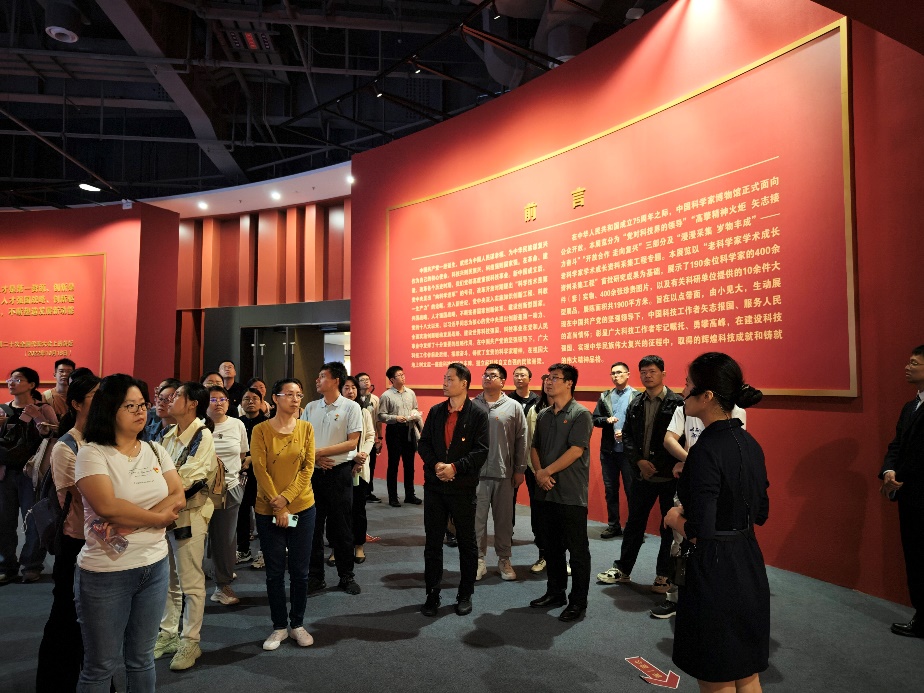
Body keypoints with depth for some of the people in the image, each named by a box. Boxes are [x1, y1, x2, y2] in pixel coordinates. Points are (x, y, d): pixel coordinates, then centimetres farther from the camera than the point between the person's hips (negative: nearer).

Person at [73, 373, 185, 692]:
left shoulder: (155, 451, 6)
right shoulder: (92, 453, -10)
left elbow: (178, 497, -2)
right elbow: (107, 505, -23)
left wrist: (131, 523, -16)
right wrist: (159, 517, -12)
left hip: (155, 565, 5)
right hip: (106, 573, -5)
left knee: (142, 659, 18)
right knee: (100, 667, 10)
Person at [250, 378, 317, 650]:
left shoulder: (306, 428, 0)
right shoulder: (261, 430, -6)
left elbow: (308, 467, -4)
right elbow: (260, 470, -9)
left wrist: (286, 498, -13)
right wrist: (277, 506, -12)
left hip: (302, 507, 2)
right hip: (268, 510, -1)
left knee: (299, 571, 9)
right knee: (275, 572, 8)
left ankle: (297, 624, 26)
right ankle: (279, 627, 25)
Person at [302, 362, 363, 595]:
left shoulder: (351, 407, -5)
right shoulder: (310, 408, 8)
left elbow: (352, 443, -10)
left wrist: (320, 451, -15)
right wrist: (314, 458, -10)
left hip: (340, 472, -4)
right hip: (313, 472, 4)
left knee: (342, 528, 6)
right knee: (313, 526, 8)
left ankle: (346, 576, 20)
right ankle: (315, 577, 21)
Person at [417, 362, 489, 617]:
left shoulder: (477, 414, -6)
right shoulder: (435, 411, 7)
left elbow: (481, 451, -11)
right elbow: (424, 443, 6)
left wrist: (455, 468, -19)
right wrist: (436, 465, -12)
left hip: (463, 487, -3)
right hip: (434, 484, 4)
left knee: (467, 543, 10)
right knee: (433, 542, 9)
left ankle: (465, 595, 25)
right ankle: (432, 594, 23)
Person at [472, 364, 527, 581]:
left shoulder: (514, 407, 0)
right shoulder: (472, 406, 3)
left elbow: (521, 440, 2)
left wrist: (520, 470, 1)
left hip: (504, 473, 0)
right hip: (476, 472, 0)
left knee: (504, 518, 11)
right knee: (478, 518, 5)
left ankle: (504, 560, 26)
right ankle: (479, 560, 19)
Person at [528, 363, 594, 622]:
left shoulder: (580, 415, -8)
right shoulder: (543, 416, 12)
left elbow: (575, 450, -16)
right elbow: (534, 447, 12)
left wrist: (548, 471, -13)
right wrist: (539, 472, -6)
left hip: (571, 493, -6)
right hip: (547, 492, 7)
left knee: (577, 549, 3)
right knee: (552, 546, 16)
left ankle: (578, 602, 14)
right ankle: (555, 593, 30)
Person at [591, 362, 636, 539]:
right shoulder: (605, 396, 9)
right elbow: (595, 419, 7)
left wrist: (626, 433, -18)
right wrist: (606, 420, -11)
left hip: (628, 450, -5)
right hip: (608, 450, 5)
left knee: (631, 489, 4)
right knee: (610, 489, 13)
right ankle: (613, 525, 25)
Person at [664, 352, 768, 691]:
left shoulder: (706, 449, -23)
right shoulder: (749, 443, 3)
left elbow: (700, 532, -25)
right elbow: (760, 513, 13)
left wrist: (675, 519, -4)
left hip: (714, 572, -8)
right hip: (750, 566, 8)